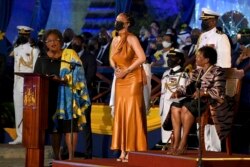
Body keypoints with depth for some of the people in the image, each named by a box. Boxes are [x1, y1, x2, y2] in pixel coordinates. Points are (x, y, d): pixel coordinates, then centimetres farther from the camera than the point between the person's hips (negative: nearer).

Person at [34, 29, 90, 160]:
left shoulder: (70, 55, 4)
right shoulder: (42, 59, 12)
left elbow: (77, 75, -6)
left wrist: (62, 79, -20)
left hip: (67, 96, -3)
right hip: (50, 96, 3)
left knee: (70, 127, -10)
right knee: (54, 128, 4)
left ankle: (71, 157, -10)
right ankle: (56, 158, 10)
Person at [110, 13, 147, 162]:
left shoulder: (132, 39, -10)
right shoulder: (115, 40, 11)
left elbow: (142, 58, -20)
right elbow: (112, 58, 21)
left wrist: (126, 71, -16)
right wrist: (115, 69, 0)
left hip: (133, 79, -7)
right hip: (120, 80, 7)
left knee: (131, 113, -8)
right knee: (120, 113, 3)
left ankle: (133, 150, -6)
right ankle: (123, 151, 6)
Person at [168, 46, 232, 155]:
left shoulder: (217, 72, -4)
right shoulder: (196, 72, 21)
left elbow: (218, 91, -17)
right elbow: (188, 88, 16)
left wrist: (204, 92, -30)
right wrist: (179, 92, -5)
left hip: (212, 102, -8)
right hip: (196, 100, 8)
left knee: (186, 108, -32)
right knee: (175, 107, -20)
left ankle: (183, 144, -29)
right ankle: (176, 144, -25)